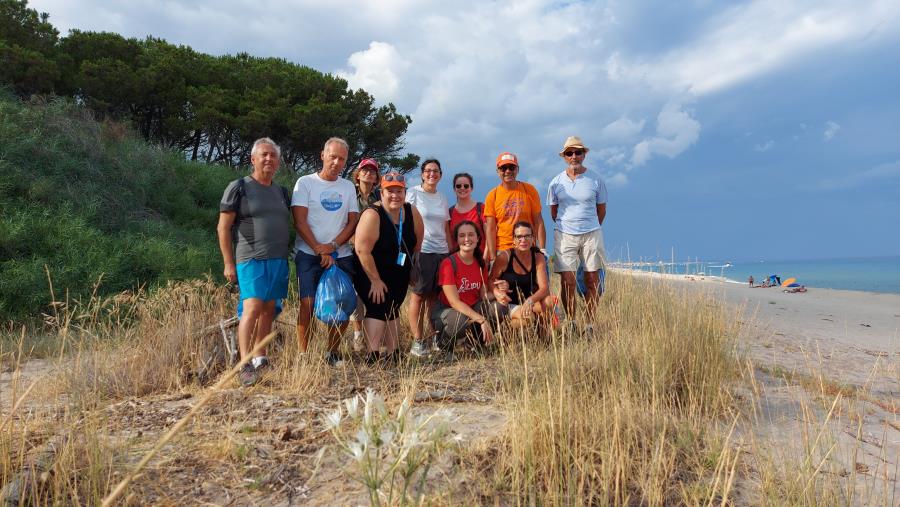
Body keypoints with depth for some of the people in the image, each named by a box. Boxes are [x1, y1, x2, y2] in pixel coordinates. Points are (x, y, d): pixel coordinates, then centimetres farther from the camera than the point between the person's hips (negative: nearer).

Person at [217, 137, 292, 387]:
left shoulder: (281, 191, 17)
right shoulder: (238, 187, -1)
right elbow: (223, 227, -2)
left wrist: (286, 255, 15)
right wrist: (228, 264, -7)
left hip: (279, 260, 6)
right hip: (251, 260, -6)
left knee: (269, 310, 7)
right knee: (252, 308, -15)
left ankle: (260, 360, 16)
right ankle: (245, 366, -15)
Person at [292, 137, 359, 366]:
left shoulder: (348, 187, 12)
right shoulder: (305, 183, 1)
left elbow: (353, 222, 6)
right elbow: (300, 222, -6)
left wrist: (333, 246, -9)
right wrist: (320, 251, -12)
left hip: (341, 255, 4)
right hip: (309, 254, -3)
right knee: (308, 303, -12)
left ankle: (333, 352, 15)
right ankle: (303, 354, -1)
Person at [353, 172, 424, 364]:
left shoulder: (412, 212, -4)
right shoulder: (372, 215, -22)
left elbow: (418, 241, 8)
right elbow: (362, 250, -26)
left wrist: (411, 268, 10)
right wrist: (376, 281, -22)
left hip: (399, 276, 6)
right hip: (371, 274, -6)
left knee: (392, 311, 10)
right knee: (378, 308, -17)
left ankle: (392, 355, 17)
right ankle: (372, 356, -16)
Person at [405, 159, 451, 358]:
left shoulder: (442, 197, 17)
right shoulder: (413, 193, 2)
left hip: (442, 251, 5)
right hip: (421, 250, -4)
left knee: (434, 296, 3)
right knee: (419, 294, -4)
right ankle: (417, 341, 0)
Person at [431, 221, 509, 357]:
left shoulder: (481, 263, 0)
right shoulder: (448, 264, -19)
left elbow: (483, 294, 2)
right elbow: (454, 301, -23)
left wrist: (495, 293, -23)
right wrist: (482, 320, -29)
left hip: (471, 308, 6)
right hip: (445, 310, -6)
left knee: (501, 307, -16)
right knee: (463, 321, -38)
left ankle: (477, 341, 6)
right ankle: (444, 343, -4)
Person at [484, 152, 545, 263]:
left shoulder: (529, 190, 4)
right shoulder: (492, 195, 1)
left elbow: (538, 222, 4)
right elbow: (490, 229, -1)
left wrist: (542, 250, -3)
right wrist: (493, 257, -7)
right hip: (502, 251, -1)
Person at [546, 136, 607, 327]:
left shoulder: (595, 180, 3)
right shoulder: (556, 183, 4)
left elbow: (601, 209, 12)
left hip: (591, 234, 0)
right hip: (564, 235, 0)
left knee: (592, 281, 2)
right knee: (567, 282, -4)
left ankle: (590, 325, 11)